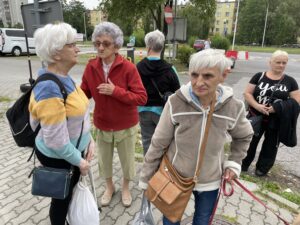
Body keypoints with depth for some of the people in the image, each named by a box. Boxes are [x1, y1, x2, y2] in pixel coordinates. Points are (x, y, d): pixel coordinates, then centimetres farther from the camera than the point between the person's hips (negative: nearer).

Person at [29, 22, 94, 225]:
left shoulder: (64, 77, -1)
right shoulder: (50, 89, -30)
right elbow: (56, 141, -29)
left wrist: (89, 139, 2)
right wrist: (79, 161, -15)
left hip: (75, 148, 9)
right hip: (58, 157, -8)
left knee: (72, 190, 28)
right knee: (62, 196, 17)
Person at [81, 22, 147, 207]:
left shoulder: (128, 67, -20)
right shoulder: (91, 67, -7)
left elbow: (142, 98, -22)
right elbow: (85, 93, -1)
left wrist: (116, 91, -30)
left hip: (126, 126, -3)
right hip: (102, 125, 4)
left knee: (127, 159, 16)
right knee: (104, 159, 20)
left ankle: (126, 188, 46)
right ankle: (110, 187, 49)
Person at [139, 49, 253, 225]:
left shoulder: (234, 107, -16)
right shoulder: (176, 103, -22)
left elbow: (244, 136, 7)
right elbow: (158, 144, -12)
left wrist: (234, 163, -2)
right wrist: (146, 178, -4)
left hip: (209, 182, 2)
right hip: (174, 177, -1)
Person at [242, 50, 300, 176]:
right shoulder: (259, 76, -2)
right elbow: (247, 93, -4)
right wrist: (257, 105, -21)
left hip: (277, 120, 1)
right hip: (256, 117, -1)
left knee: (271, 145, 15)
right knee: (249, 141, 10)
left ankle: (262, 168, 34)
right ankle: (243, 164, 29)